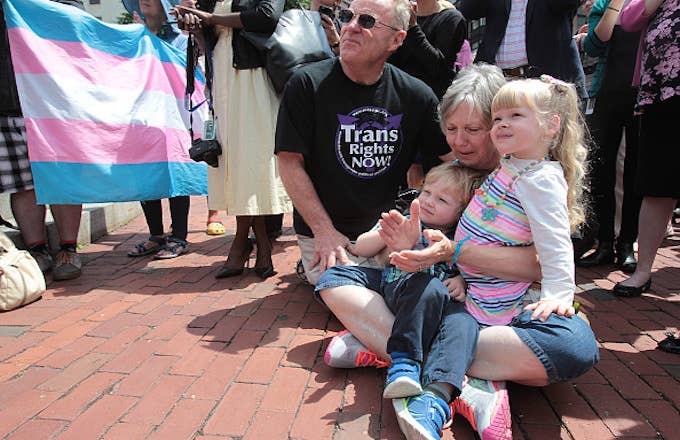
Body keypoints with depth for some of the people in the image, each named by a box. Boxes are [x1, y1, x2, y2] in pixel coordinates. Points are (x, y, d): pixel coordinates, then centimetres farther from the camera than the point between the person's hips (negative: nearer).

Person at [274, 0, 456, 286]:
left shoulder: (416, 95, -2)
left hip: (388, 231, 4)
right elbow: (290, 164, -10)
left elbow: (457, 159, 2)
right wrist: (324, 231, -15)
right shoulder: (307, 85, -10)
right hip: (323, 233, -3)